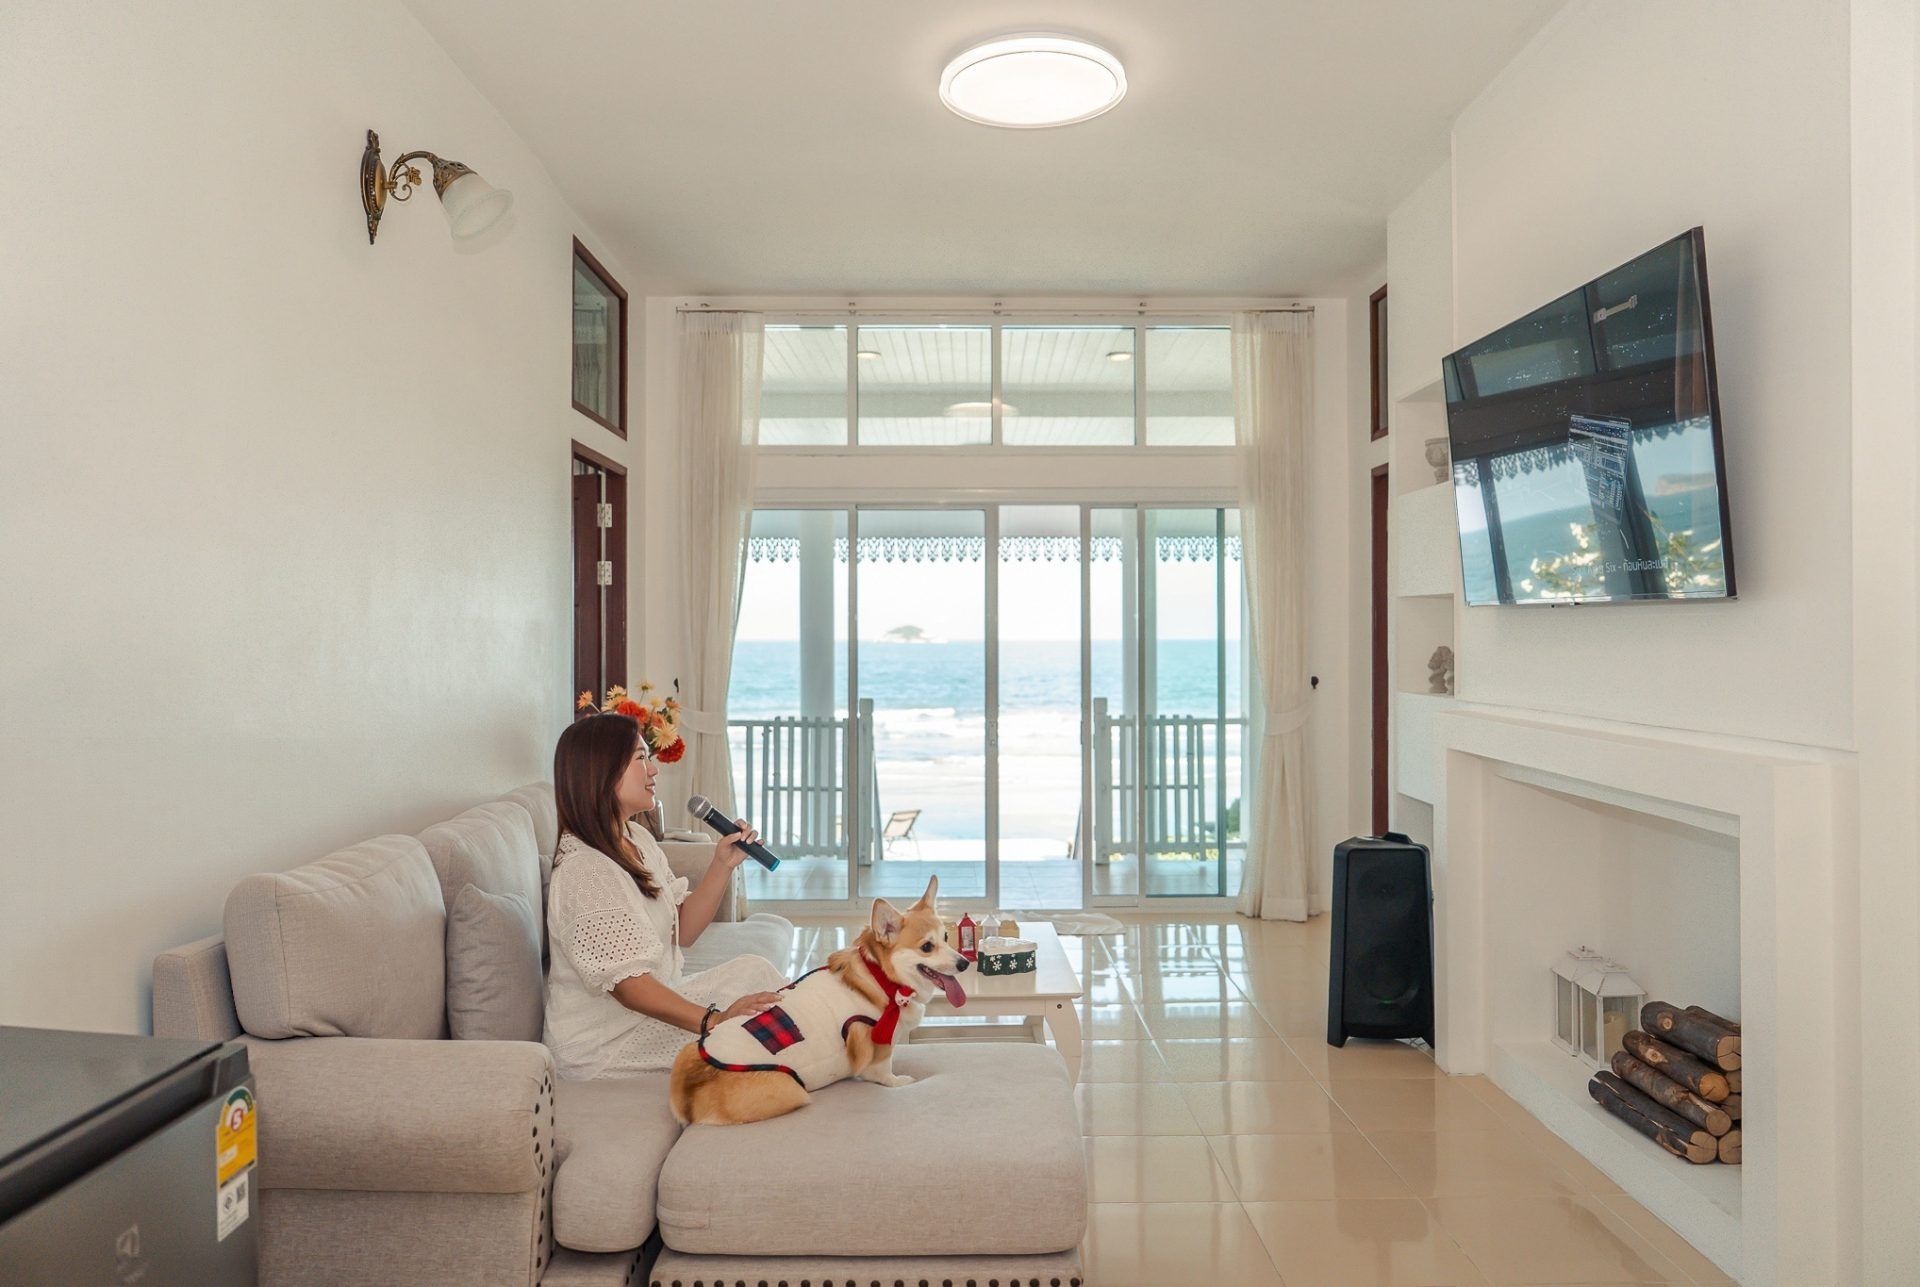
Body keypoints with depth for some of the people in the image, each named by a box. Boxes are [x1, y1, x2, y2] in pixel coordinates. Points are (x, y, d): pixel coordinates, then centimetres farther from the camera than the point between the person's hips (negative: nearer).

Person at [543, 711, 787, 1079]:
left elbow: (681, 931, 9)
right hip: (600, 1041, -9)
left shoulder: (638, 839, 8)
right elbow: (626, 980, -29)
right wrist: (714, 1020, -38)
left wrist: (723, 864, -4)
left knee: (752, 969, -6)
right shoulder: (585, 870, -24)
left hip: (654, 997, 9)